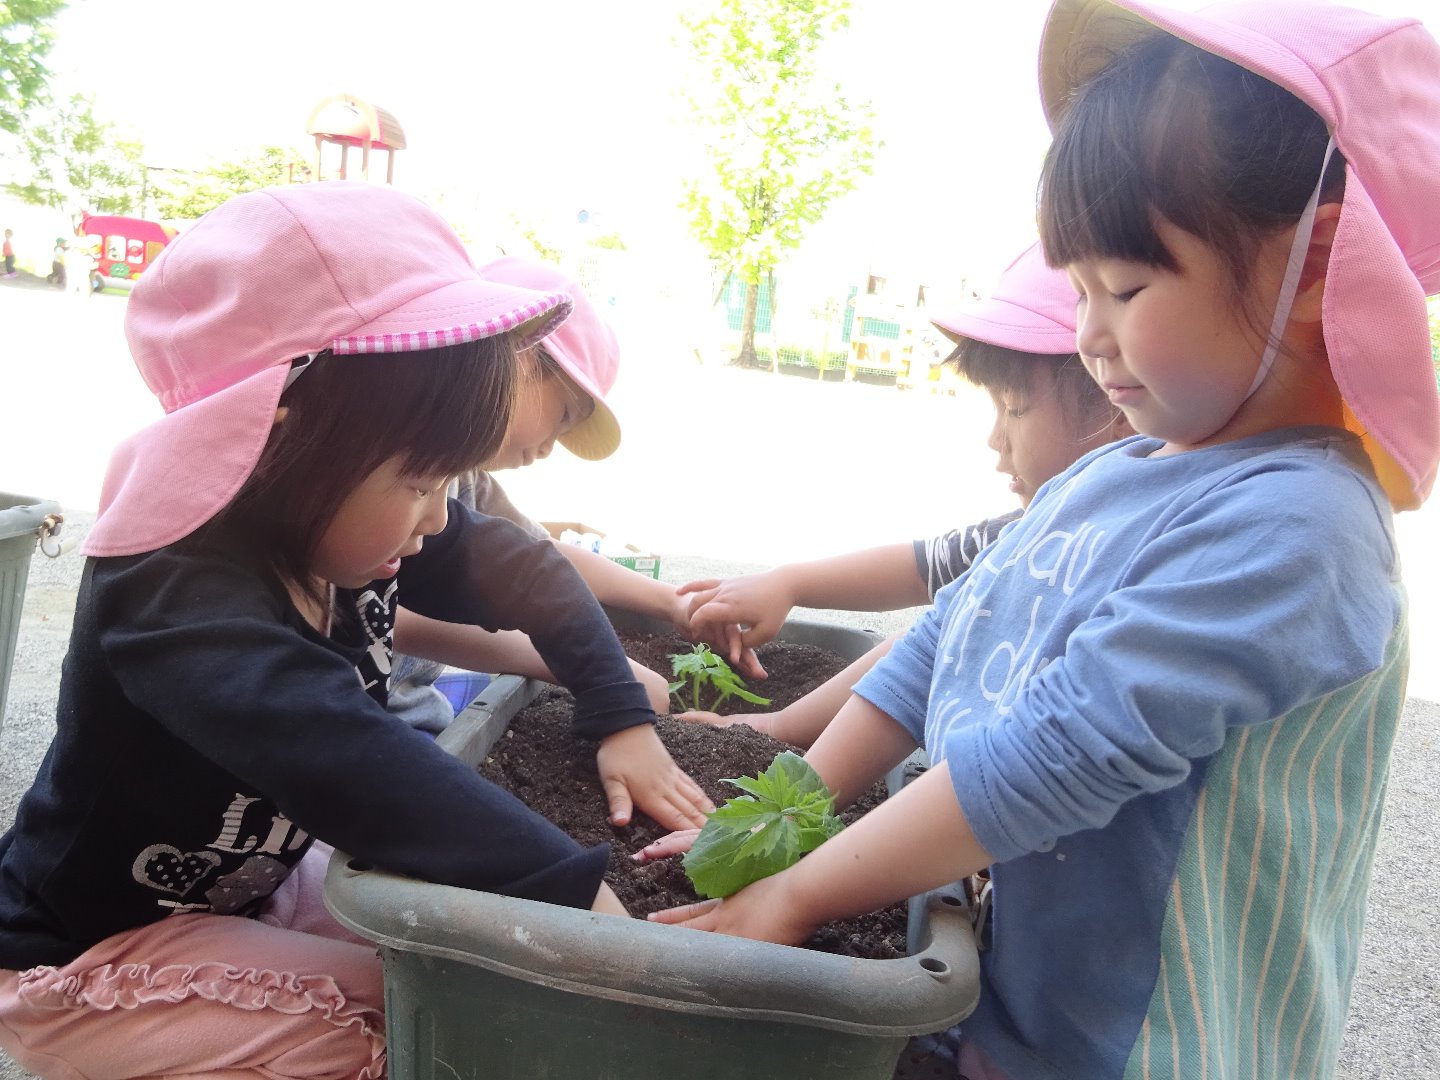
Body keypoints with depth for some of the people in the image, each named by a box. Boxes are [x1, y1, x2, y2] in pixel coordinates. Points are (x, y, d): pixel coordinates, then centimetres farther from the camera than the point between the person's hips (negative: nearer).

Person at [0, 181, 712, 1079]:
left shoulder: (340, 516, -14)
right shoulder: (179, 600, -37)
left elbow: (516, 568, -3)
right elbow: (357, 766, -52)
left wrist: (624, 717, -11)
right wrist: (584, 896, -55)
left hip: (253, 879, 7)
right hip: (89, 952, -7)